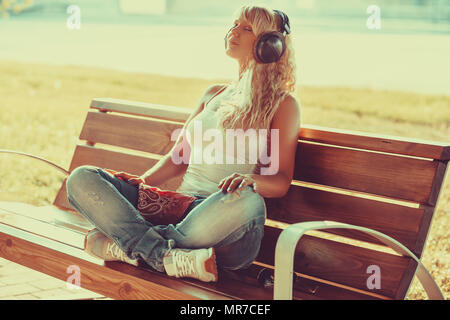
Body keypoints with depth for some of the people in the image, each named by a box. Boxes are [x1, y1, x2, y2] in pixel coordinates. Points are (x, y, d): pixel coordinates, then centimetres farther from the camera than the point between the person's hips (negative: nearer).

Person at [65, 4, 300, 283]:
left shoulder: (283, 104, 9)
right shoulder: (214, 95, 26)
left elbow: (281, 182, 0)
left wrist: (250, 180, -23)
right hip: (180, 208, 5)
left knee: (246, 200, -43)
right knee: (82, 178, -13)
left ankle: (130, 246, -29)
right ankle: (168, 257, -32)